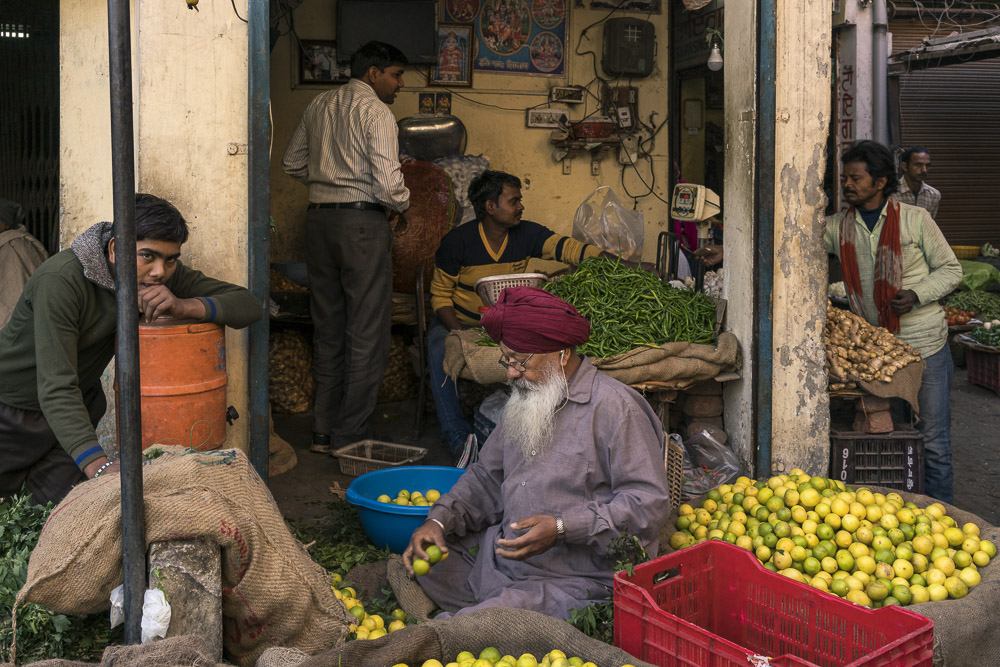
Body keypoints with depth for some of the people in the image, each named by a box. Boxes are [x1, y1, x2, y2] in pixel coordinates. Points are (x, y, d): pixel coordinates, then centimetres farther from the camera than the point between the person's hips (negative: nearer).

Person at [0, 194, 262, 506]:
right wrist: (98, 465, -50)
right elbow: (55, 387, -38)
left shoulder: (165, 273, -13)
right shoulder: (60, 280, -32)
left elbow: (250, 305, -15)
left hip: (77, 405, 5)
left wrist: (183, 306, -33)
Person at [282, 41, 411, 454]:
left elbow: (293, 164, 19)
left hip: (319, 218, 8)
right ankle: (351, 435, 4)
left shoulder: (318, 106, 14)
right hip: (362, 221, -7)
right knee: (367, 331, 0)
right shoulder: (375, 111, -9)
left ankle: (324, 431, 19)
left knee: (328, 327, 14)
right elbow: (387, 182, -17)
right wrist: (402, 207, 2)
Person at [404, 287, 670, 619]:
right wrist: (439, 520, 2)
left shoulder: (614, 407, -11)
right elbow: (485, 478, 22)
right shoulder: (522, 403, 15)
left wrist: (562, 529, -24)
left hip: (571, 582, -9)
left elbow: (649, 504, -17)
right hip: (500, 555, 9)